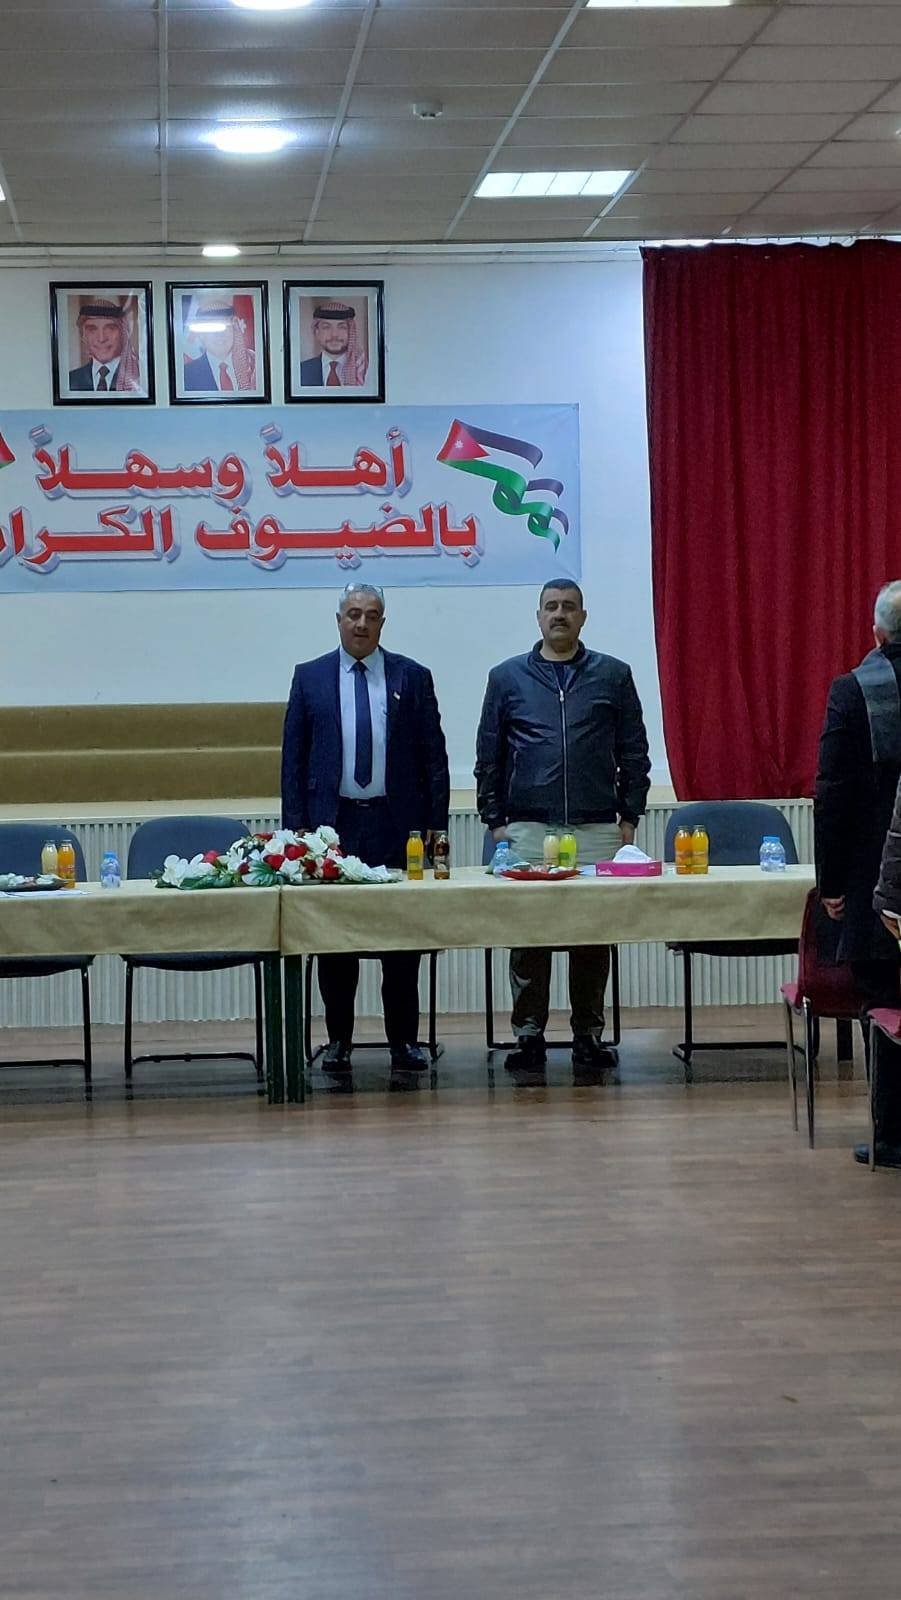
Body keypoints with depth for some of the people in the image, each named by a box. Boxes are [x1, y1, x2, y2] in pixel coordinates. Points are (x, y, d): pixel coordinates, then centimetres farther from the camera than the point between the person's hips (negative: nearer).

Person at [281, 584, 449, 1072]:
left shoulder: (412, 677, 7)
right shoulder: (310, 678, 7)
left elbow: (433, 756, 6)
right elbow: (293, 758, 6)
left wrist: (435, 822, 0)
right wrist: (296, 826, -1)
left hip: (396, 823, 0)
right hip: (332, 824, 0)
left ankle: (404, 1040, 9)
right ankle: (339, 1040, 13)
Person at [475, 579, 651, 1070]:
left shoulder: (613, 675, 8)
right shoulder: (508, 678, 8)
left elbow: (634, 752, 9)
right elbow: (488, 757, 9)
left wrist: (629, 817, 3)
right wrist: (494, 821, 3)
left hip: (596, 828, 0)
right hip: (527, 829, 0)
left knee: (594, 937, 2)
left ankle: (588, 1034, 11)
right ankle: (529, 1033, 9)